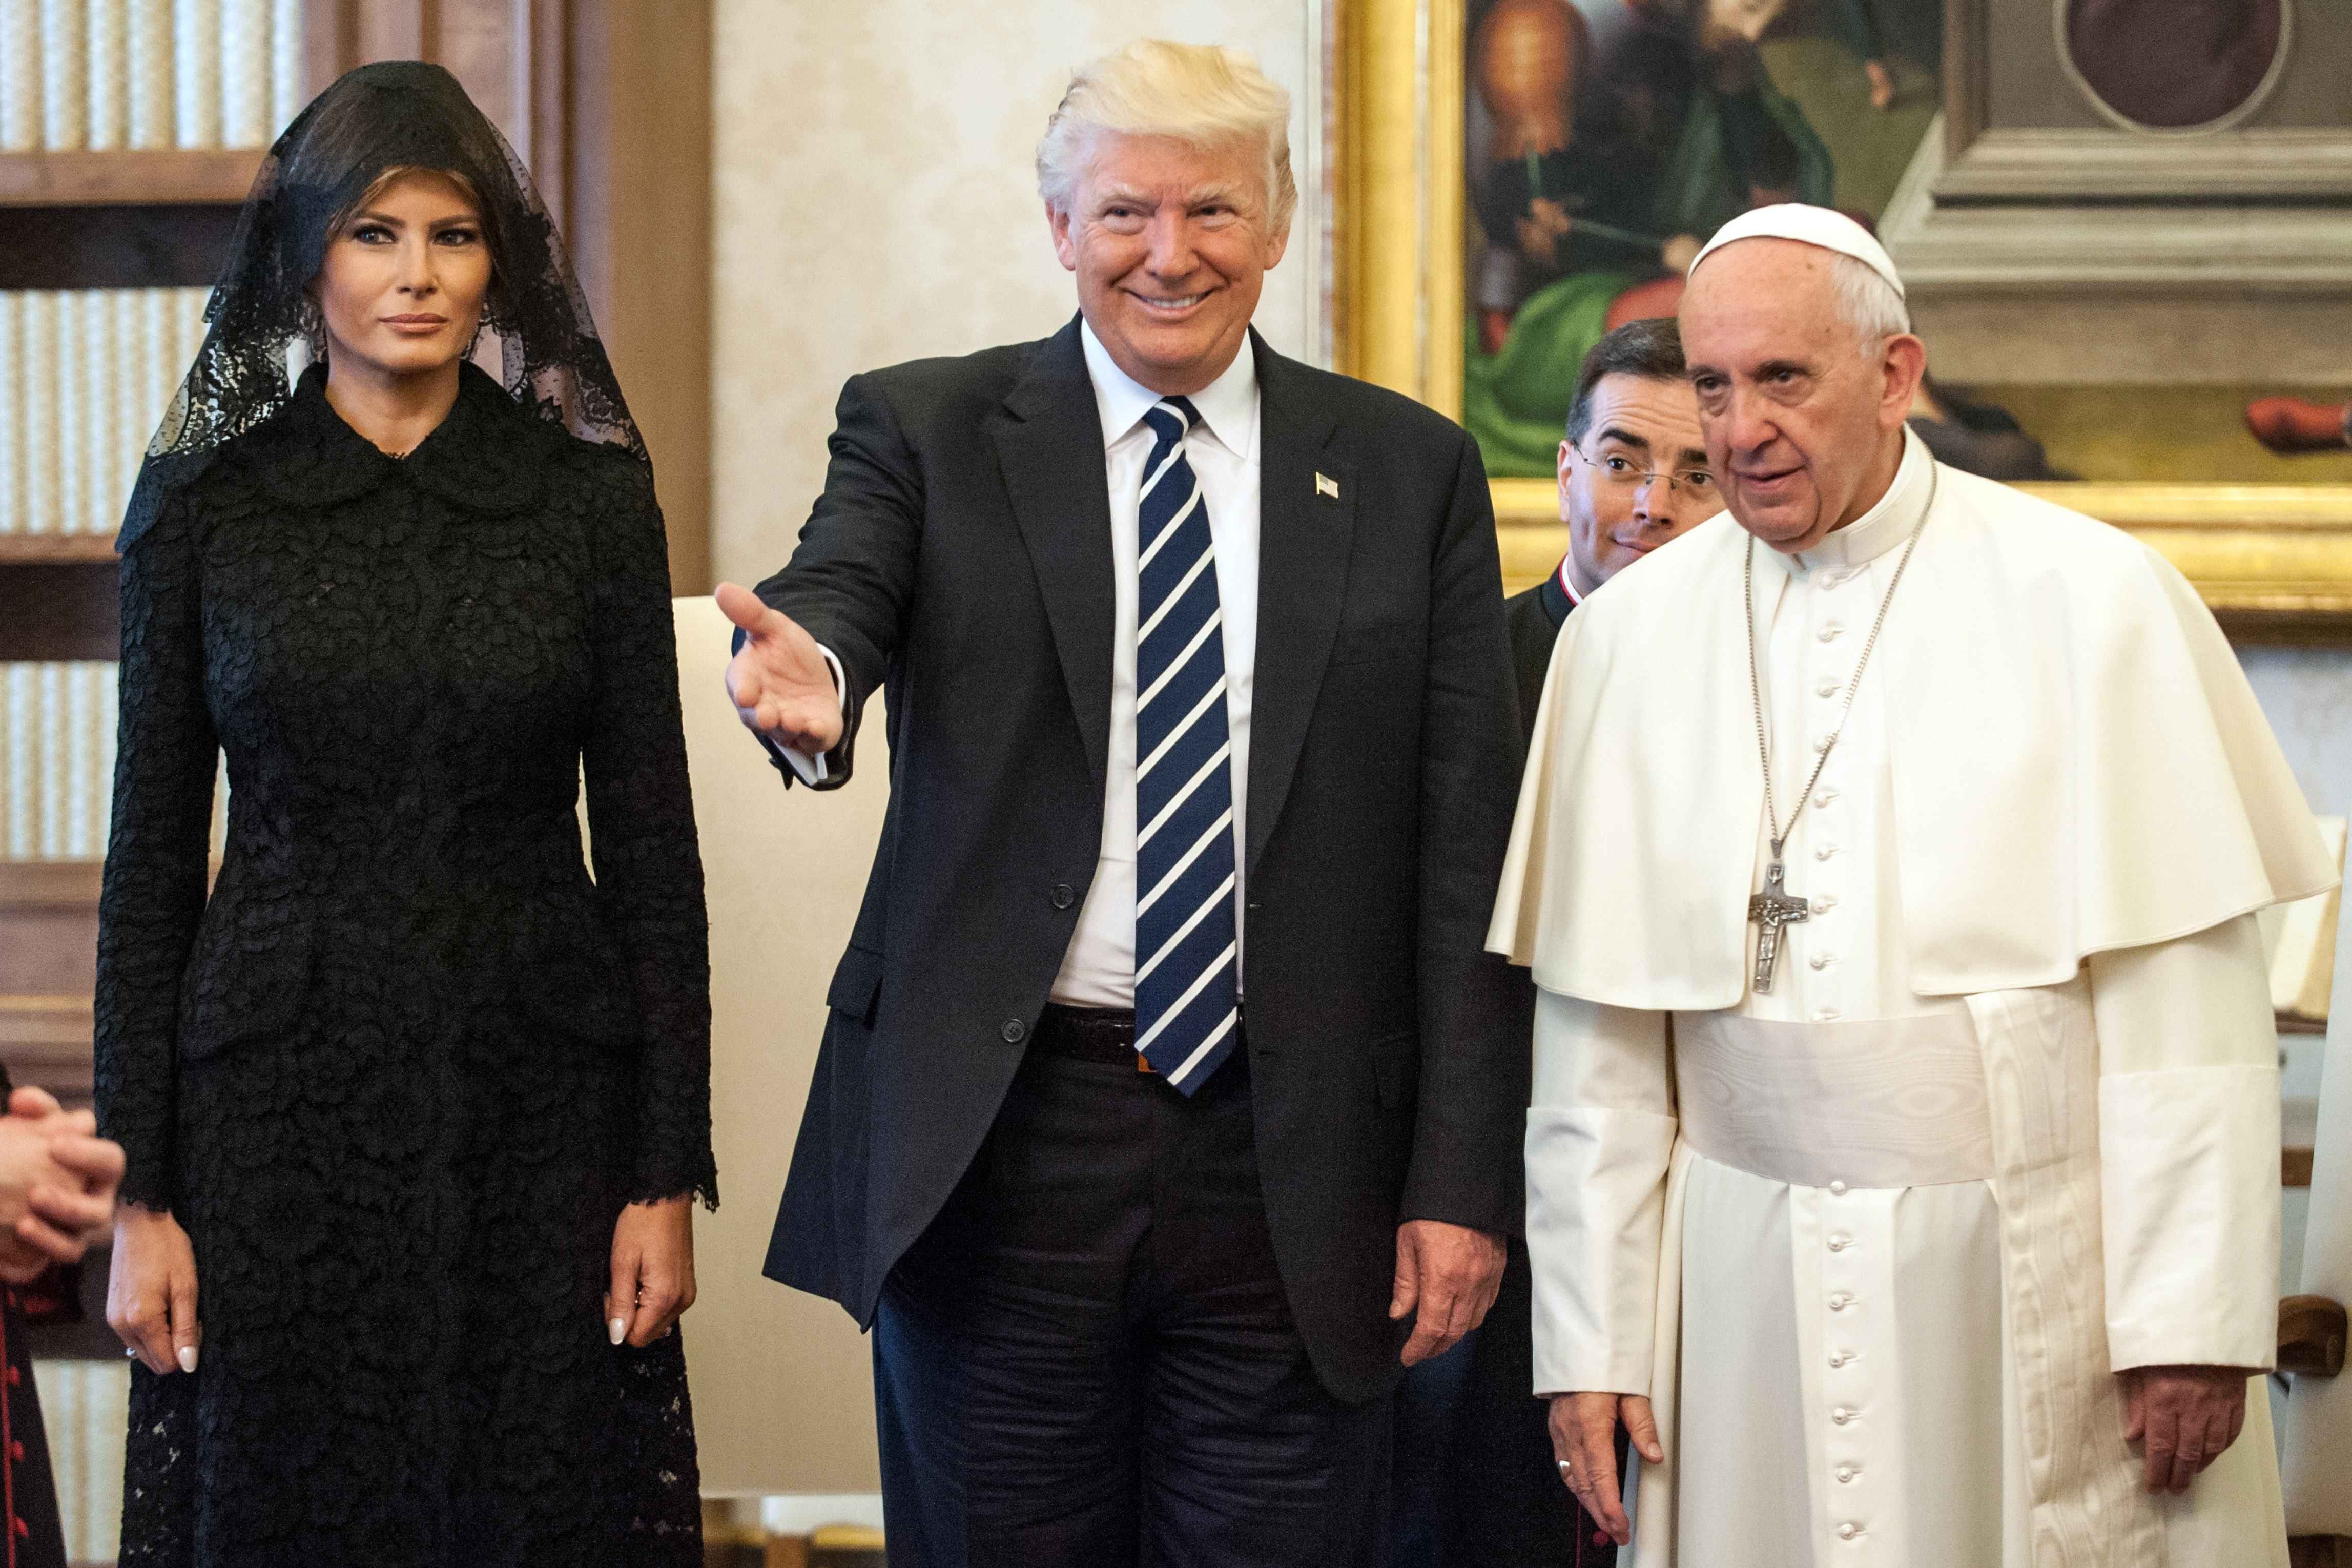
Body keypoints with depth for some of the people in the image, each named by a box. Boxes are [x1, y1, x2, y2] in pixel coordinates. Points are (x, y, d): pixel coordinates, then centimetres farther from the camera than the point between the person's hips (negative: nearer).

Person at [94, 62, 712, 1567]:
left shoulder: (592, 499, 2)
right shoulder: (199, 508, 1)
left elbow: (651, 847, 2)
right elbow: (152, 856, 3)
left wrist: (668, 1174, -3)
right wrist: (138, 1192, -2)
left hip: (539, 1104, 0)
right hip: (280, 1105, 0)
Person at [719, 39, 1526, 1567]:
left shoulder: (1411, 471, 7)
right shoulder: (927, 430, 6)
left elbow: (1465, 850, 4)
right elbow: (840, 595, -15)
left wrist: (1463, 1180, -2)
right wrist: (809, 673, -40)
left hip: (1292, 1163, 1)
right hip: (1000, 1142, 0)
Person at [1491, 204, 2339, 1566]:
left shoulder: (2088, 600, -3)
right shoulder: (1629, 635, 6)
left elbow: (2186, 998, -6)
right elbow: (1595, 1034, 6)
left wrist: (2198, 1322, -11)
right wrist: (1589, 1340, 3)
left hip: (2042, 1284, -2)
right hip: (1750, 1289, 2)